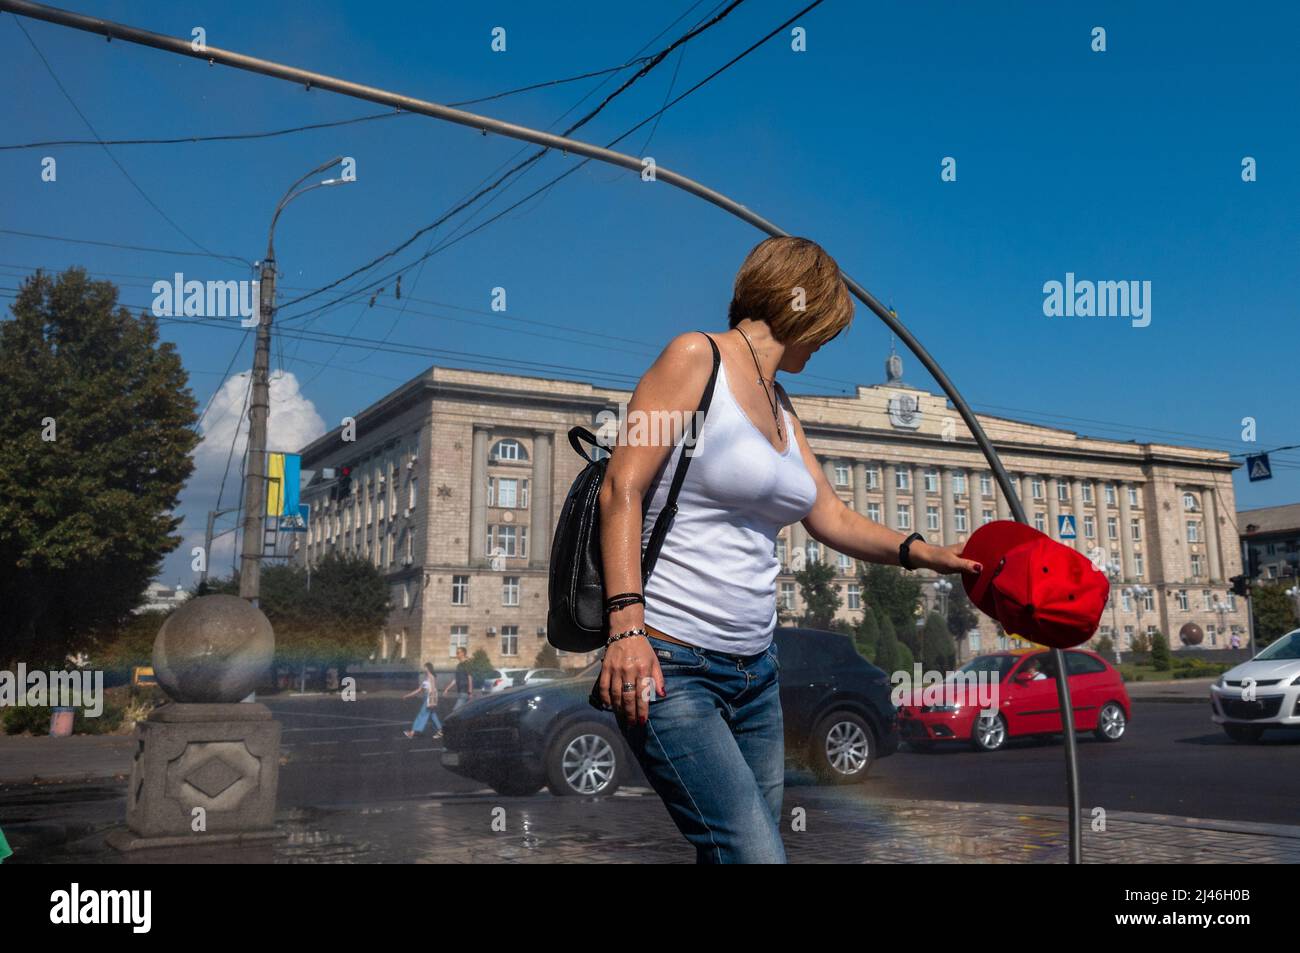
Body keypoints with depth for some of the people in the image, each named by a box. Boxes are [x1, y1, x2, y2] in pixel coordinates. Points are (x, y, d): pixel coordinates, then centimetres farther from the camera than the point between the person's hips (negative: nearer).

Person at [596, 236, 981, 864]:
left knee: (748, 847, 9)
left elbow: (831, 519, 24)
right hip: (667, 665, -8)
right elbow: (622, 489, -13)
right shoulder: (695, 357, -6)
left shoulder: (781, 406, 18)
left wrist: (918, 551, 12)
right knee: (756, 853, -15)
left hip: (756, 670, 8)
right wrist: (626, 624, -21)